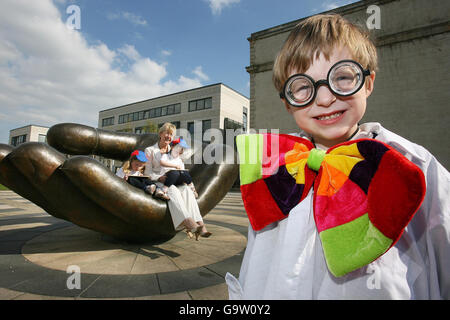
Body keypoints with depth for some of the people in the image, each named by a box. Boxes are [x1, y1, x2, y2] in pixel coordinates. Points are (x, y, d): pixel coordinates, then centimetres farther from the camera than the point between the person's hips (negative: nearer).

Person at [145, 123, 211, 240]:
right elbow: (147, 172, 1)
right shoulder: (150, 150, 11)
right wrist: (159, 177, -19)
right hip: (157, 184, -3)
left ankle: (200, 225, -47)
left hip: (173, 183, 3)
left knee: (187, 189, -31)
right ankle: (190, 224, -54)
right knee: (173, 190, -38)